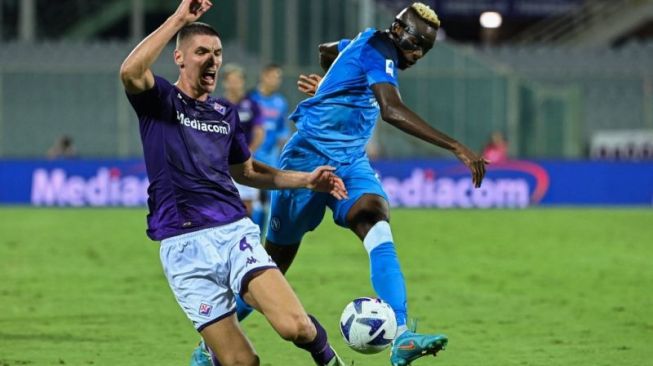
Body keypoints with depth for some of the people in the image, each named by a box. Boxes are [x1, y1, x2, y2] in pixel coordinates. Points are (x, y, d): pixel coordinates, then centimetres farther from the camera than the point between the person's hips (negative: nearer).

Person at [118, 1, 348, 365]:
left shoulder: (226, 112, 17)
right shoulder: (162, 100, 2)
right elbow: (130, 72, -22)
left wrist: (307, 180, 24)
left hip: (235, 232, 3)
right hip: (184, 246, -3)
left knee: (293, 326, -21)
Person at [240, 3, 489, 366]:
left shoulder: (366, 42, 10)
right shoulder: (378, 51, -18)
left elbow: (326, 49, 33)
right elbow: (392, 110, -35)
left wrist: (330, 85, 54)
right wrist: (457, 147, -41)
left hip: (350, 160, 8)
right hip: (310, 158, -8)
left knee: (378, 229, -21)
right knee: (276, 260, 3)